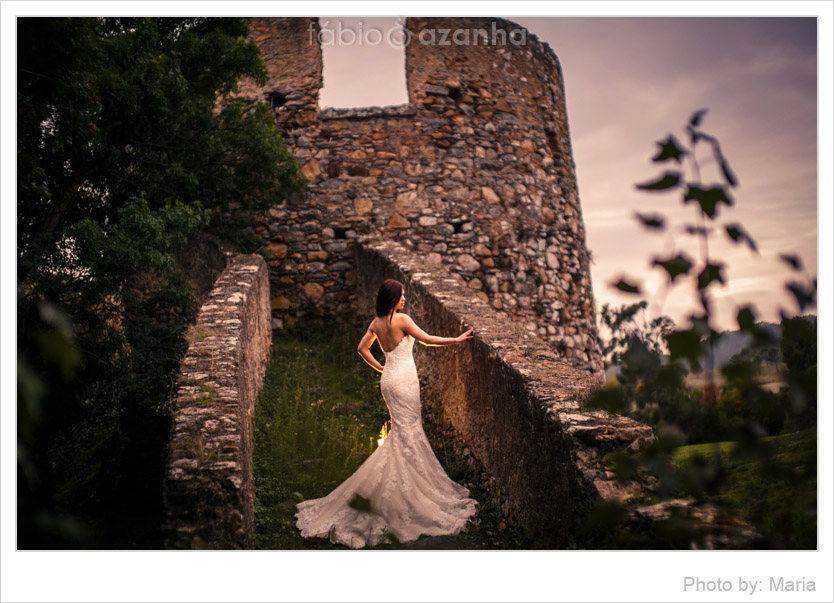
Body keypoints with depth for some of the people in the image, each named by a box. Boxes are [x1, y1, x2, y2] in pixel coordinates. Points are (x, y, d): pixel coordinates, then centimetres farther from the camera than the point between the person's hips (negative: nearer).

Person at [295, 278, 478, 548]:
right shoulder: (401, 319, -15)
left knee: (407, 429, 17)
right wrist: (457, 339, -3)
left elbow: (362, 348, 16)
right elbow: (427, 339, -12)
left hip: (389, 378, 8)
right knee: (405, 431, -1)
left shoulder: (377, 323, 7)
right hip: (404, 379, -8)